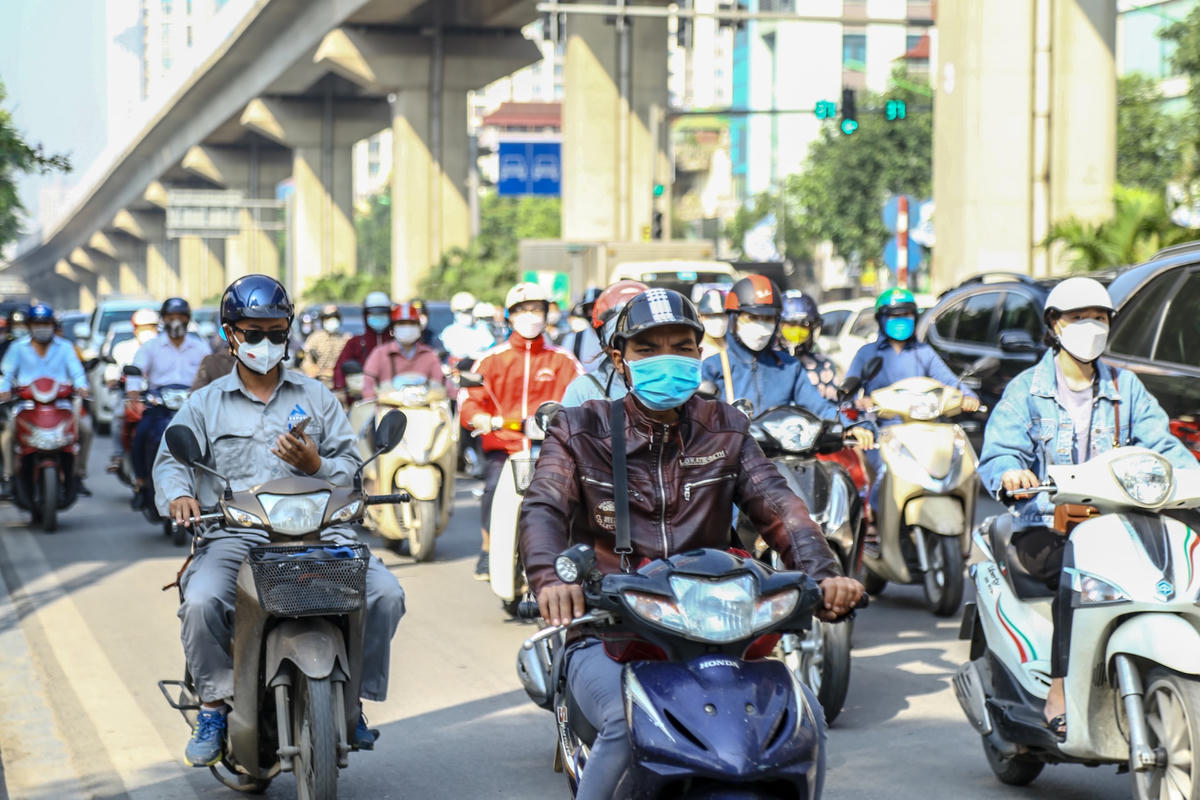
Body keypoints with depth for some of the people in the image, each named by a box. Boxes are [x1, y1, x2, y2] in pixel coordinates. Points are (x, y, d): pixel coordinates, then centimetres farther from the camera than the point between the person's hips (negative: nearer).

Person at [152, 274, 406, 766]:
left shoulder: (317, 398, 19)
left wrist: (315, 464, -8)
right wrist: (179, 495, -15)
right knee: (202, 602, -32)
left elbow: (351, 470, 14)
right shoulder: (205, 404, 17)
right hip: (233, 535, -1)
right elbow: (170, 461, 8)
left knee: (385, 593, -22)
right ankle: (215, 704, -10)